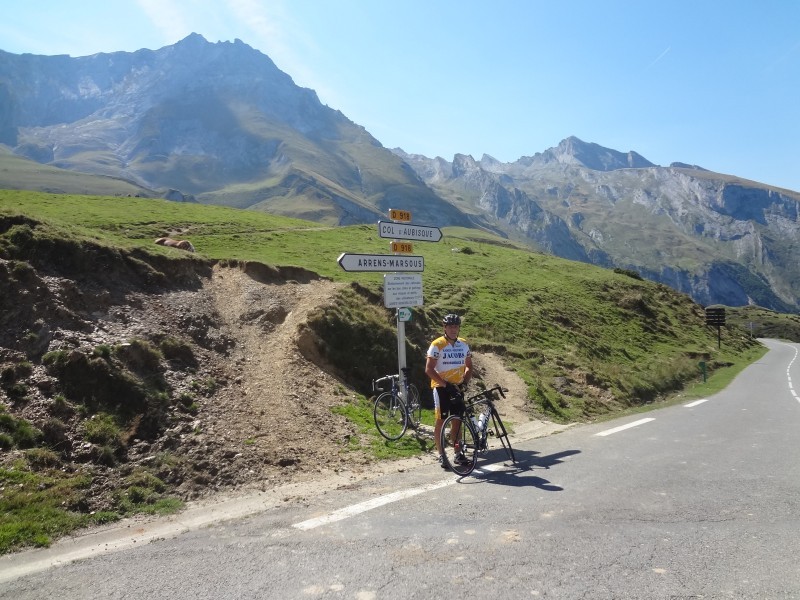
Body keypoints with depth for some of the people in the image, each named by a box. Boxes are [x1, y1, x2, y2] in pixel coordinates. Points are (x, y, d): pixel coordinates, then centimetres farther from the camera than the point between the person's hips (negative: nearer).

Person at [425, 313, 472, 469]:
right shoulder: (437, 345, -11)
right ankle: (441, 455, 9)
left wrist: (464, 382, -3)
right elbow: (429, 369, -14)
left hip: (457, 388, 5)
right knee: (440, 421, 1)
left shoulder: (464, 344, 5)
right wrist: (446, 384, -19)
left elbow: (469, 367, 14)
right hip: (441, 387, -4)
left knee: (457, 421, 9)